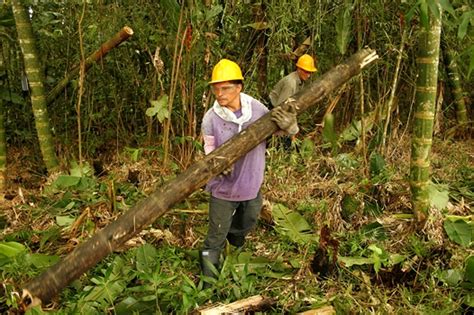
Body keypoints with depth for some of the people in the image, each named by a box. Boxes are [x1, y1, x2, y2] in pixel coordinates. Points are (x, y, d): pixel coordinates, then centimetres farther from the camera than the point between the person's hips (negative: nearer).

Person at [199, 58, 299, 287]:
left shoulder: (256, 109, -16)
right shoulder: (210, 118, -20)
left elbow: (287, 130, -6)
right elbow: (209, 149, -4)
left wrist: (289, 125, -32)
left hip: (252, 184, 3)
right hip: (223, 187, -3)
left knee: (248, 222, 30)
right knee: (216, 238, 9)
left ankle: (235, 233, 66)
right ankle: (208, 280, 30)